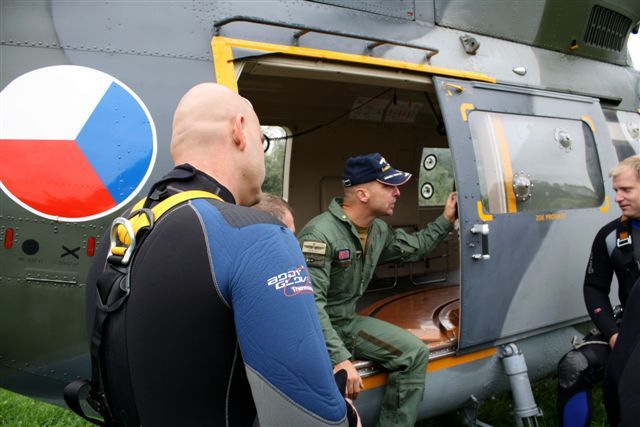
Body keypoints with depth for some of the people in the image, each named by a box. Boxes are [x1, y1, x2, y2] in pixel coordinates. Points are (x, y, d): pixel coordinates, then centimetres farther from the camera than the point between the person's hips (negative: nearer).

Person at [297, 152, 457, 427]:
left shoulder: (379, 230, 3)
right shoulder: (321, 234, -26)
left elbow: (412, 248, 25)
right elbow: (310, 304, -32)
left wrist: (445, 221, 19)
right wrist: (340, 358, -37)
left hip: (347, 321, 8)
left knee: (415, 353, -2)